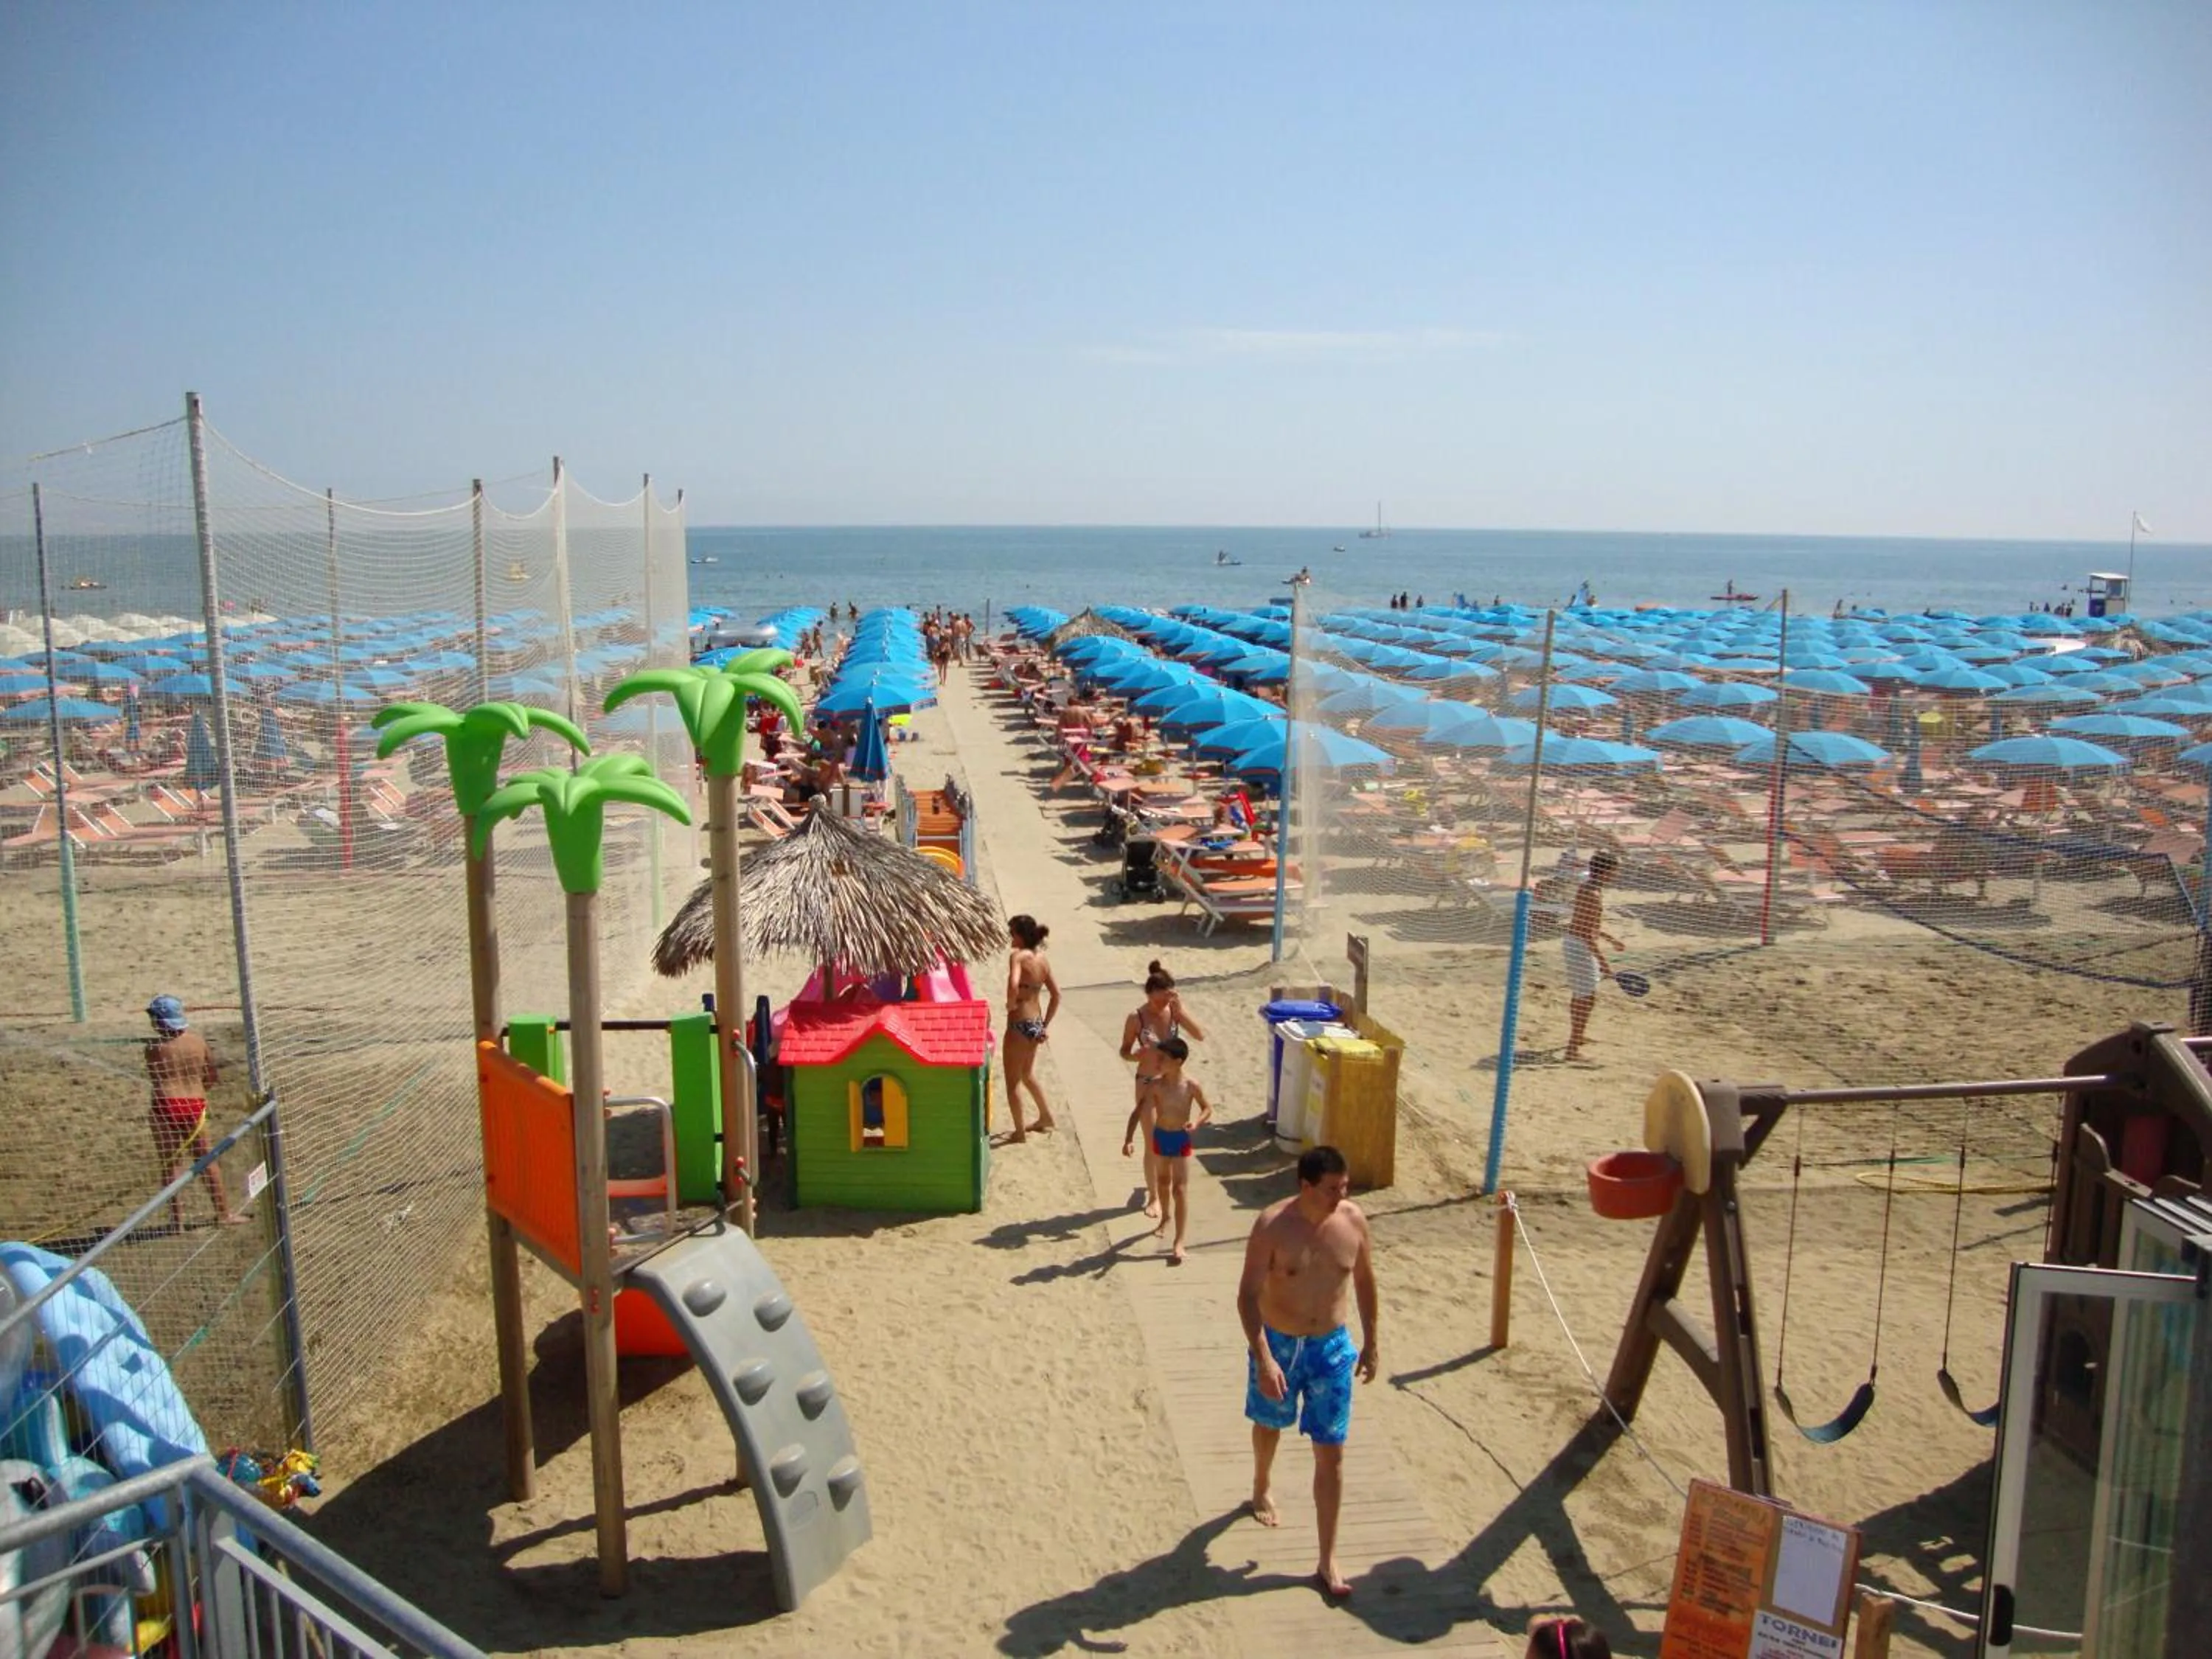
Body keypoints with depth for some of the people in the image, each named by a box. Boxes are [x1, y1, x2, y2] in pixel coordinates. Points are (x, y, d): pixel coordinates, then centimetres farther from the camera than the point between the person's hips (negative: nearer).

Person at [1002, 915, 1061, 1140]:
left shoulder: (1018, 956, -16)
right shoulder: (1042, 959, 6)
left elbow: (1013, 985, -34)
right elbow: (1056, 995, 10)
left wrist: (1010, 1004, -15)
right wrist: (1045, 1025, 14)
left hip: (1019, 1023, -8)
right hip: (1036, 1023, 8)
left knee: (1013, 1081, 8)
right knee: (1027, 1074, 28)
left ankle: (1020, 1131, 16)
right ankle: (1046, 1116, 40)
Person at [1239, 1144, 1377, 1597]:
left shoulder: (1353, 1221, -12)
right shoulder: (1273, 1225, -23)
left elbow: (1365, 1281, 5)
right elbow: (1249, 1294, -20)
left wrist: (1372, 1341, 7)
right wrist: (1263, 1359, -27)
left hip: (1332, 1347, 2)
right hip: (1277, 1344, -2)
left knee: (1331, 1454, 2)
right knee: (1270, 1424, 24)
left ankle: (1328, 1562, 13)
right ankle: (1262, 1490, 56)